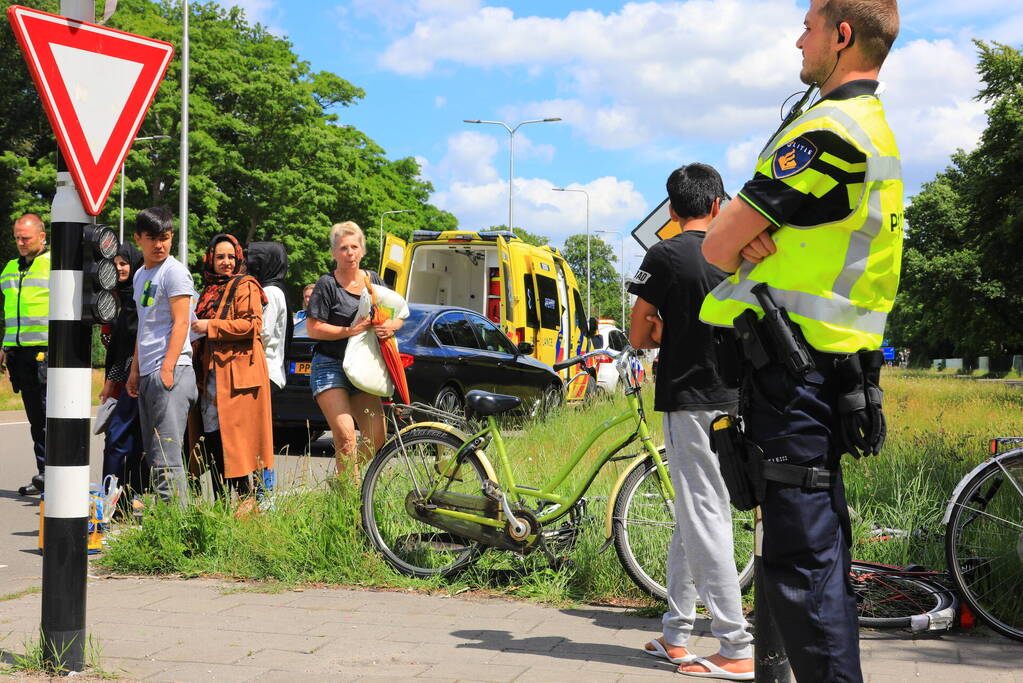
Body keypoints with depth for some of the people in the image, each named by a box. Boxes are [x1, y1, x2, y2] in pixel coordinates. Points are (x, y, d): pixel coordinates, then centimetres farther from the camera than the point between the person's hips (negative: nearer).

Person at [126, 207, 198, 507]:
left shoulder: (174, 271, -5)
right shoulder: (140, 275, 20)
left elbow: (180, 323, -12)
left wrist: (167, 369, -19)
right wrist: (135, 370, 20)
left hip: (170, 372, -9)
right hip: (147, 375, 9)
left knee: (167, 453, -13)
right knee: (153, 455, 10)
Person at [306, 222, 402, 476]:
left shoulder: (373, 280, 12)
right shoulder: (327, 284, -4)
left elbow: (399, 315, 16)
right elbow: (313, 329, -8)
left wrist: (390, 326, -8)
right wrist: (349, 331, -19)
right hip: (330, 367, -5)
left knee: (377, 438, -2)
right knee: (345, 434, -18)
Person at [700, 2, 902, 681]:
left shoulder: (828, 130, -17)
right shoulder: (877, 131, 17)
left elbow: (716, 245, -14)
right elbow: (728, 240, 17)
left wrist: (738, 244, 6)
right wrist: (756, 243, -3)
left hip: (792, 365, -10)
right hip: (840, 364, 10)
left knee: (800, 555, -7)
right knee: (819, 543, 17)